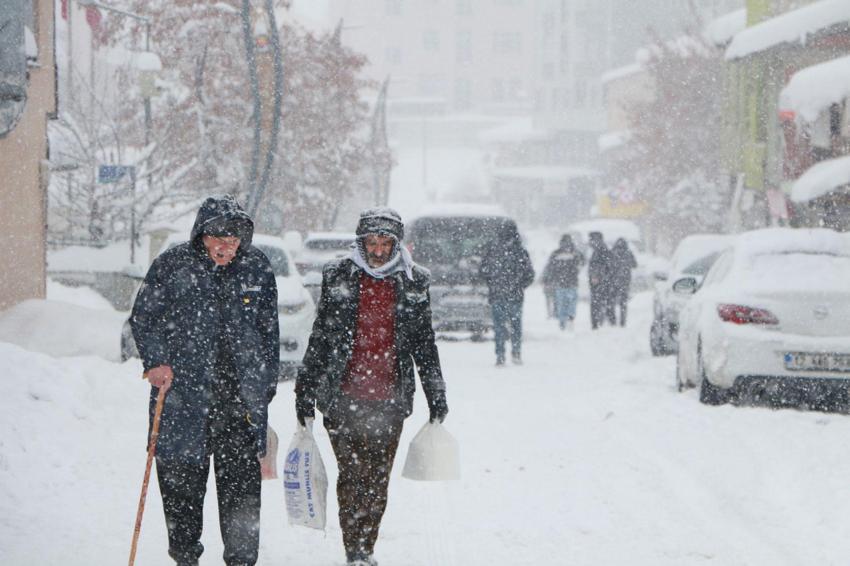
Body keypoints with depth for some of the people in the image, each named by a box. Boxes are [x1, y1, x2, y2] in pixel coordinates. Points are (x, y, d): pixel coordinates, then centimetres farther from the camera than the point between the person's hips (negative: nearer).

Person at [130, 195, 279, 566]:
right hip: (182, 394, -1)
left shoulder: (256, 267, 6)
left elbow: (268, 330, 15)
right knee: (182, 479, 5)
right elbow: (143, 318, 5)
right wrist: (156, 361, -9)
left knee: (242, 481, -2)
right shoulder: (172, 266, -3)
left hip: (241, 395, 1)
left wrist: (267, 383, 15)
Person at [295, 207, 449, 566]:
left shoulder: (413, 284, 7)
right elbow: (318, 340, 7)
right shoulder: (339, 279, 4)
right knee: (353, 475, -7)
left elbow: (425, 345, 15)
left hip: (390, 401, 2)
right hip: (343, 398, -1)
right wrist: (305, 392, 6)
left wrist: (436, 396, 15)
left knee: (378, 480, 4)